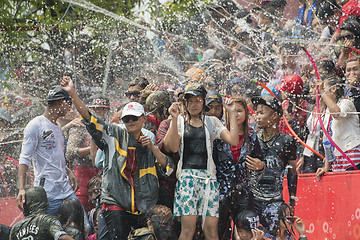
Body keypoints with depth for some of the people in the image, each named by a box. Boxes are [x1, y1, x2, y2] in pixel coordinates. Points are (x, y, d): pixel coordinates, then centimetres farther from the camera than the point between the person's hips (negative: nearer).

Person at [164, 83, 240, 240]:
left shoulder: (211, 122, 16)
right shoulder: (180, 121, 13)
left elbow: (233, 140, 3)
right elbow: (173, 147, -3)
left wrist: (232, 113, 2)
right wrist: (174, 119, -9)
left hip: (208, 176, 2)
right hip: (186, 174, -2)